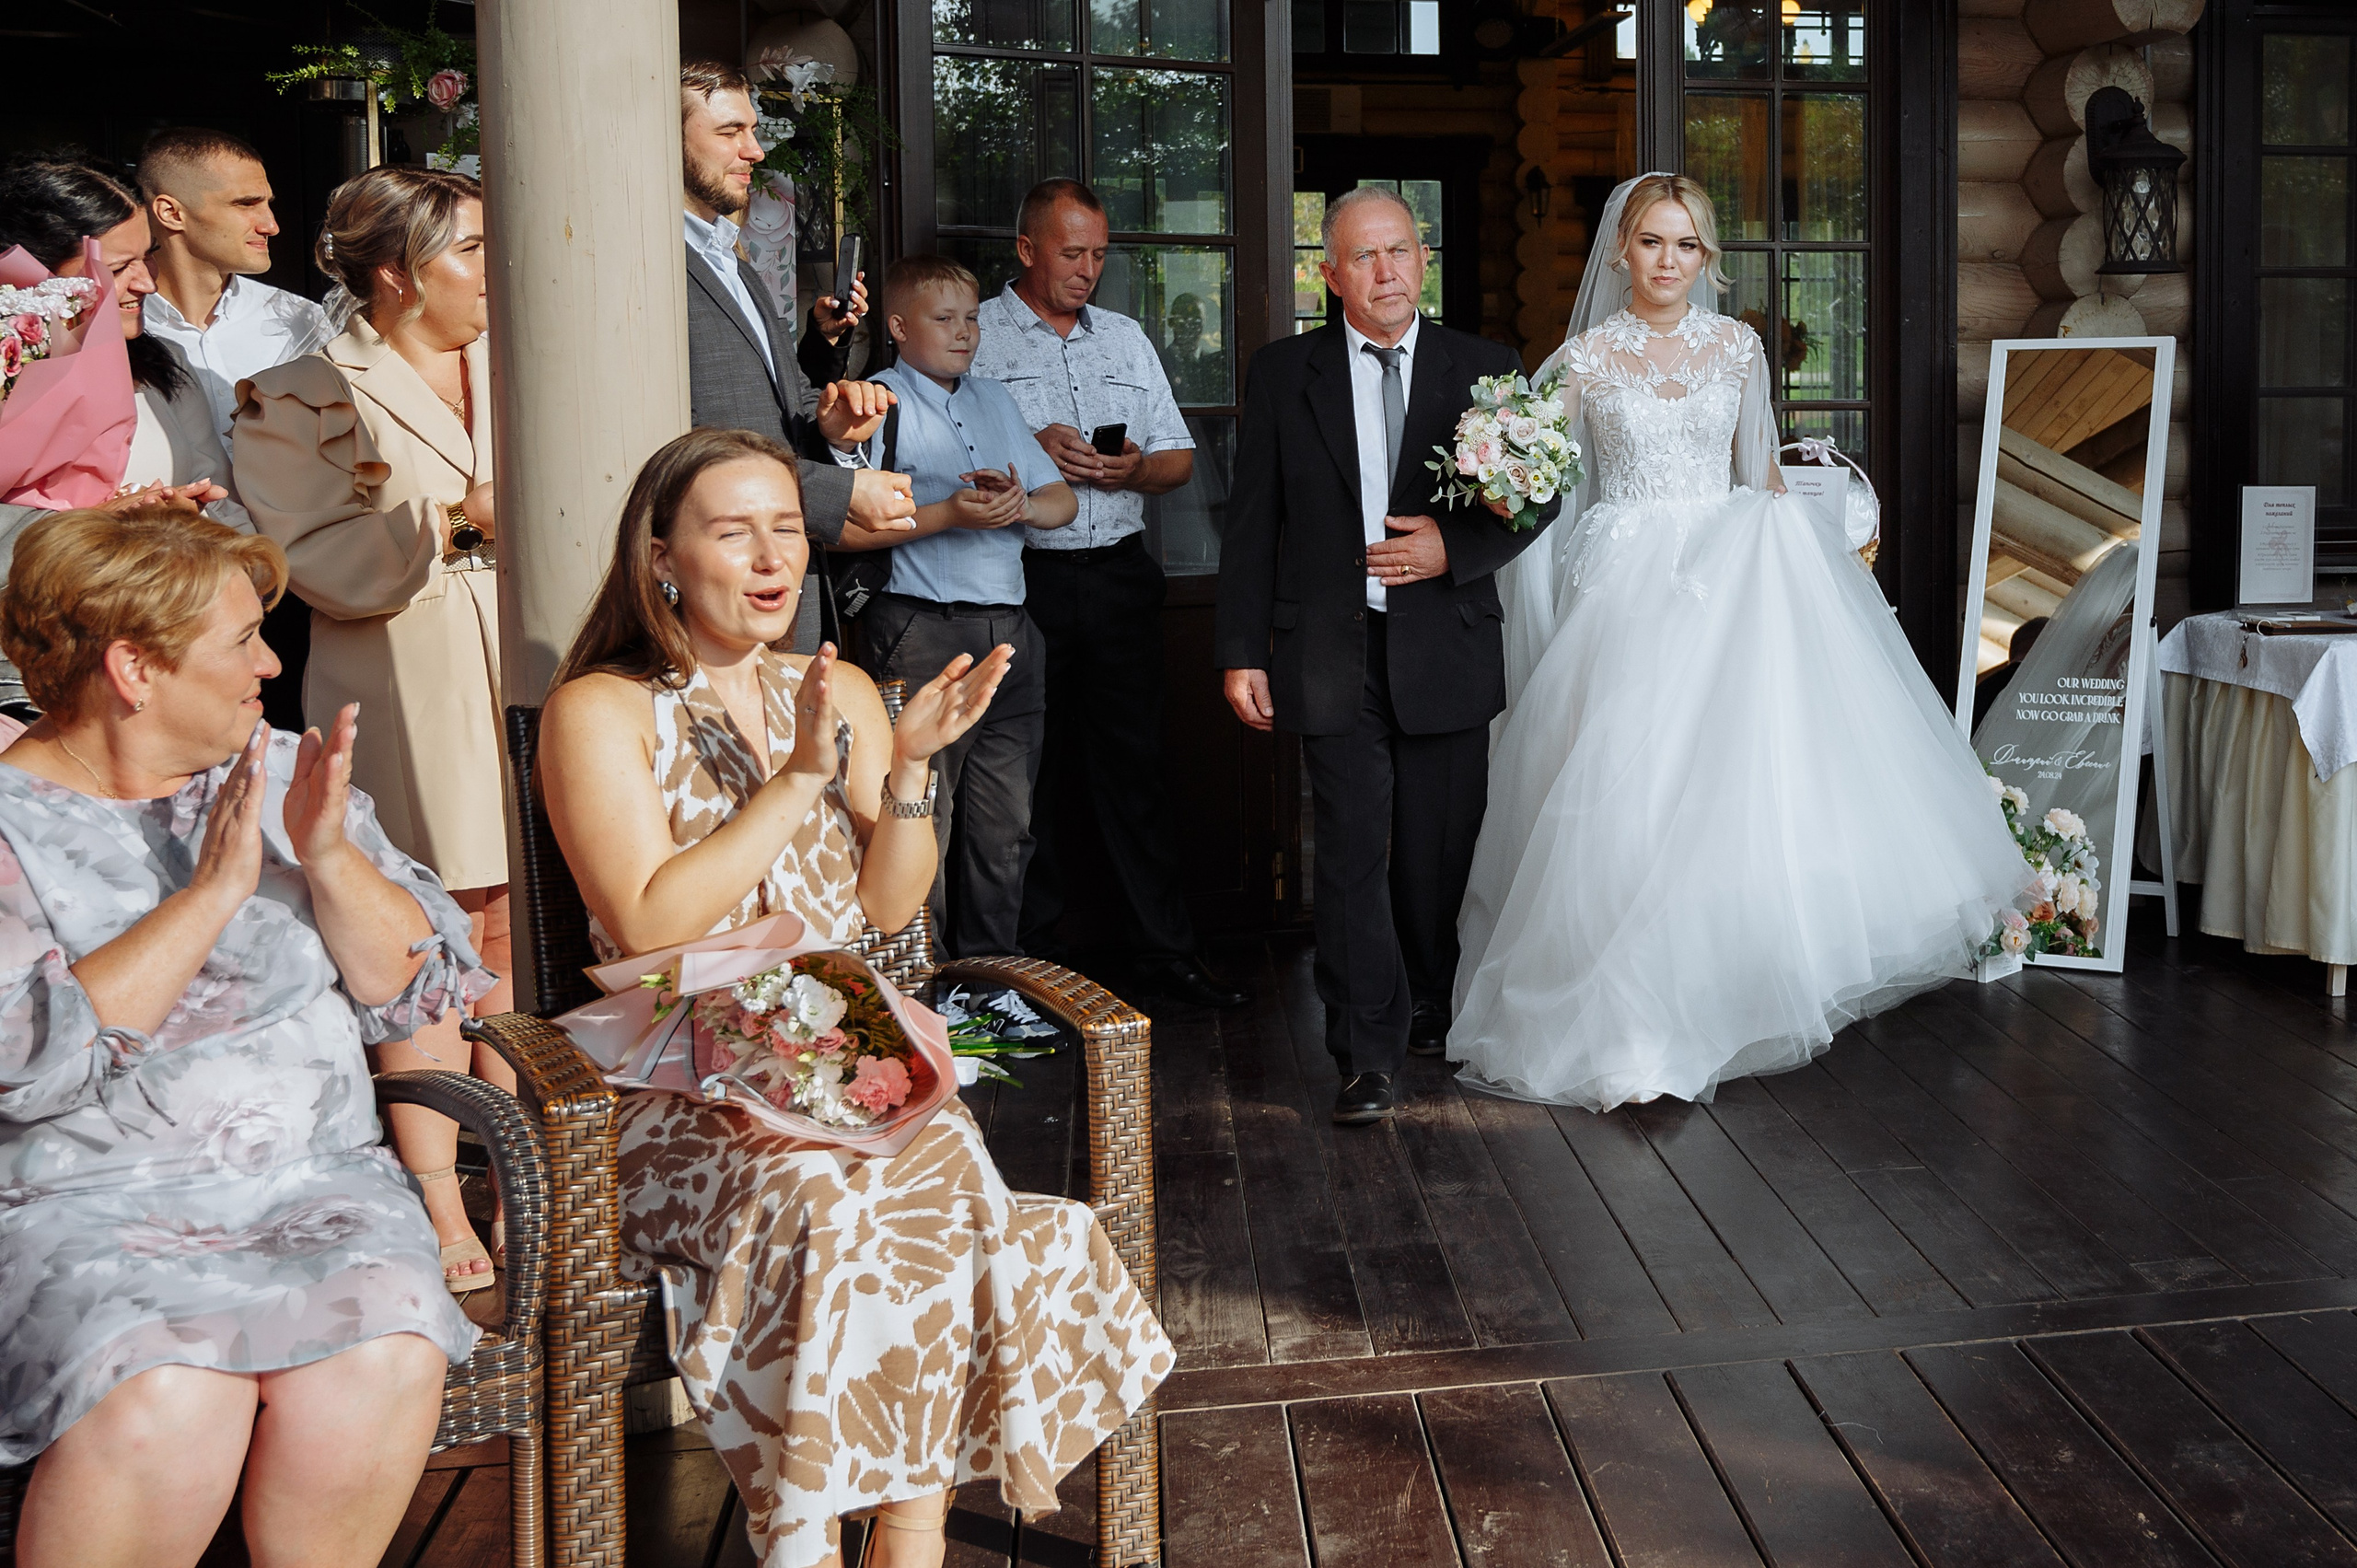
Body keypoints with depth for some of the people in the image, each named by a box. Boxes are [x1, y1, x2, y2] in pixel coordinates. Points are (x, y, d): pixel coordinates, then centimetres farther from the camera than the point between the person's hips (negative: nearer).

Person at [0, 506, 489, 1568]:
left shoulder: (289, 777, 11)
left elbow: (410, 989, 7)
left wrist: (329, 856, -10)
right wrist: (212, 891, -17)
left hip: (316, 1180, 3)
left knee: (383, 1360, -27)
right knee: (167, 1403, -31)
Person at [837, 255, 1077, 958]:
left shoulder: (994, 401, 20)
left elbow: (1063, 499, 20)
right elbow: (842, 526, -12)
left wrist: (1020, 505, -2)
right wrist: (946, 515, -18)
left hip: (1008, 634, 7)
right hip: (923, 636, -7)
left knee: (1006, 827, 10)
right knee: (921, 827, -5)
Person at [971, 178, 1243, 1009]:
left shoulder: (1127, 338, 18)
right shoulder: (973, 335, 3)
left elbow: (1179, 457, 17)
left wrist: (1135, 469, -5)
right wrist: (1031, 450, -17)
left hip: (1118, 576, 4)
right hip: (1019, 576, -4)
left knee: (1135, 766, 6)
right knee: (1025, 776, 2)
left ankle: (1165, 950, 12)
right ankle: (1030, 960, 12)